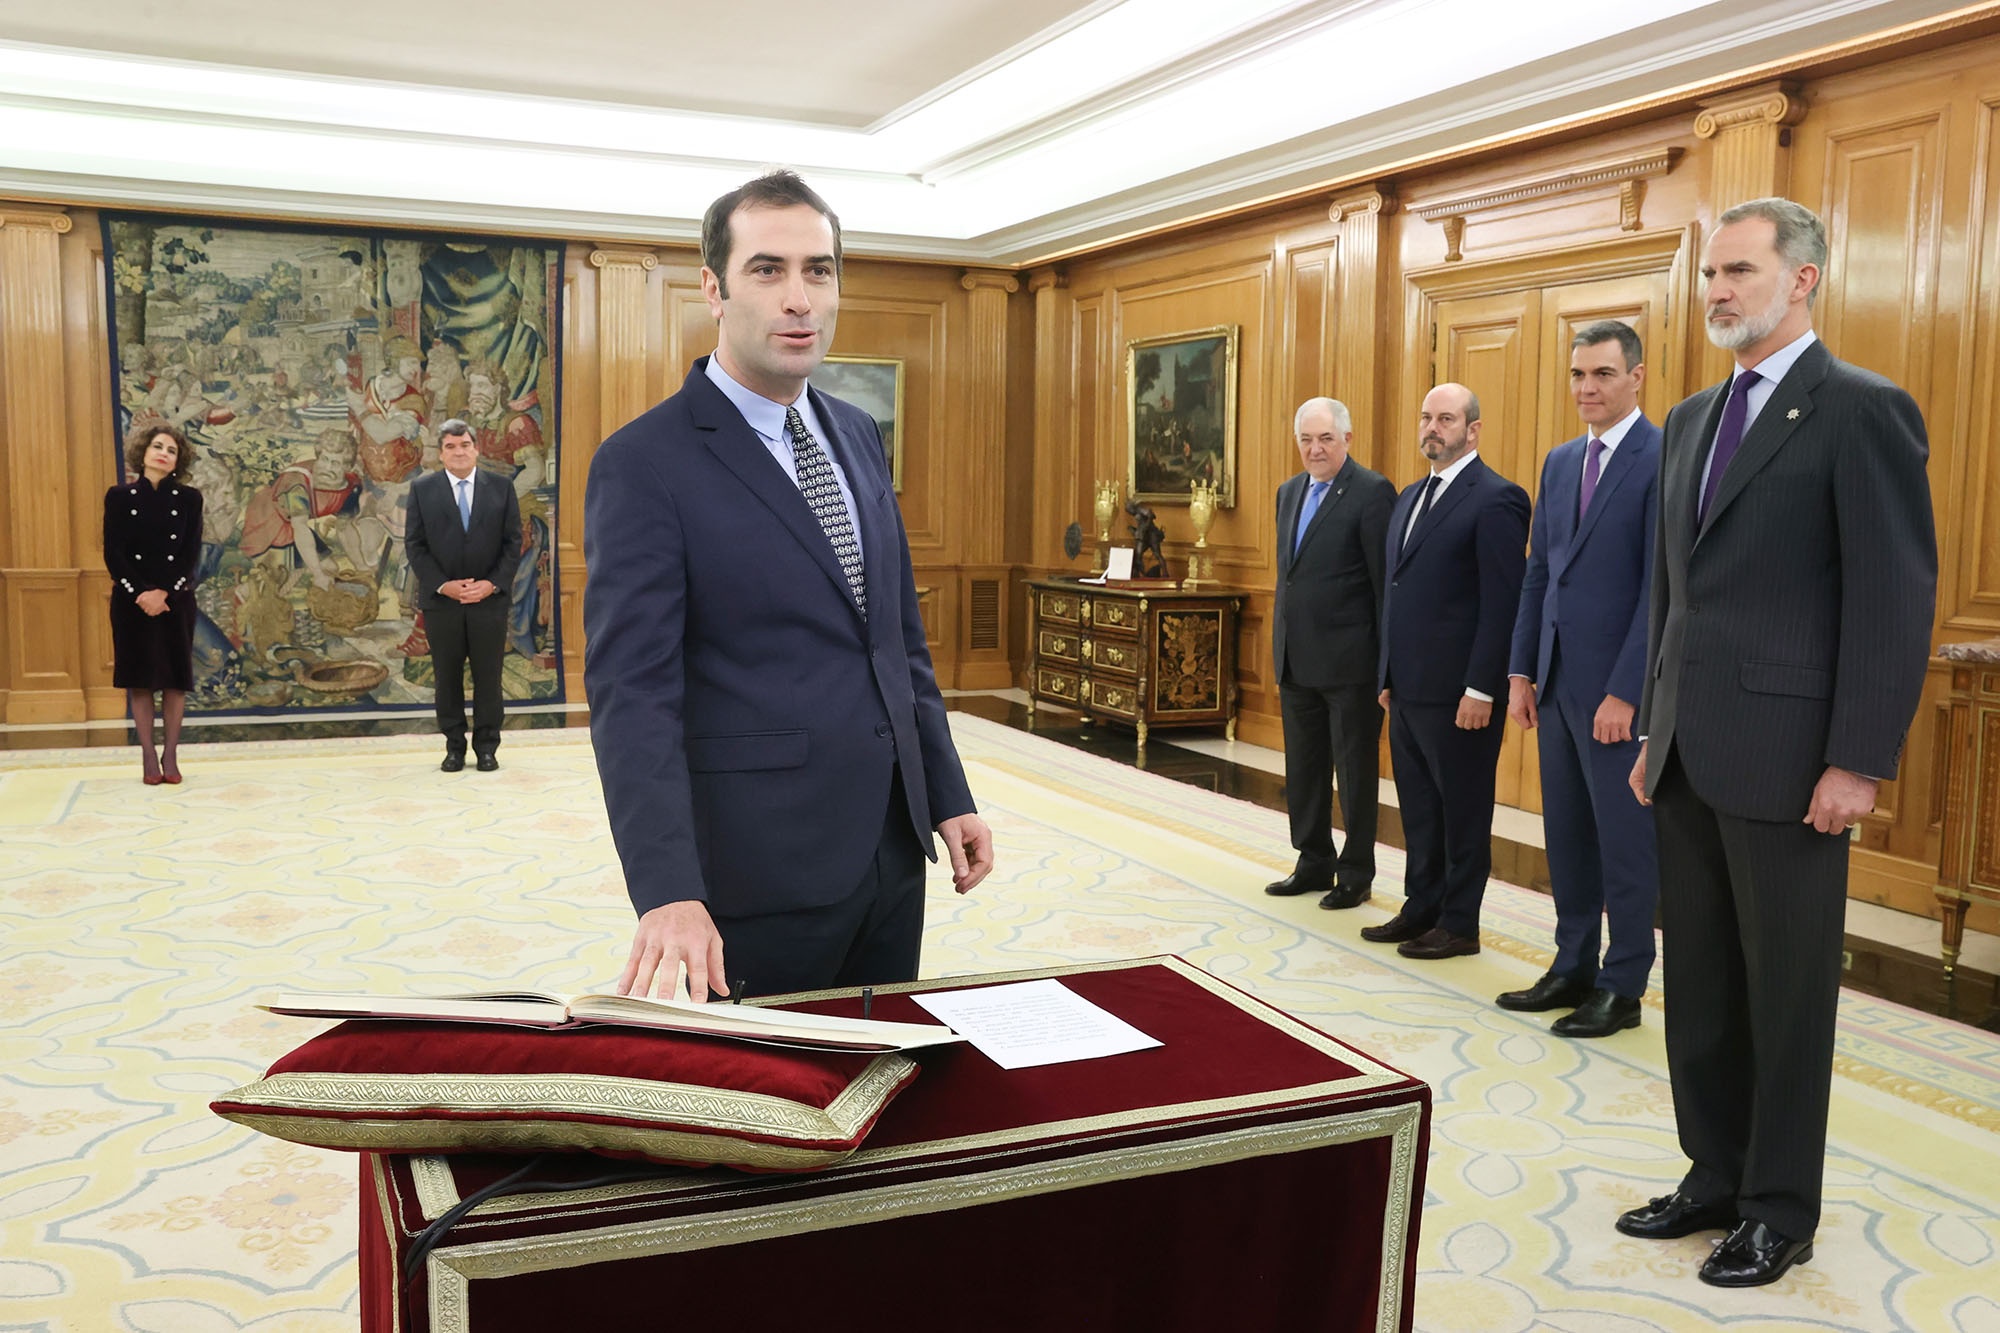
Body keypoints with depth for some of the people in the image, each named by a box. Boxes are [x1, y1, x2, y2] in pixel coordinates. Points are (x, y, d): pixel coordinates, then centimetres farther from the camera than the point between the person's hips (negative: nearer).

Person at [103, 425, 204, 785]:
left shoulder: (189, 498, 2)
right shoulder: (119, 496, 1)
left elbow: (191, 555, -2)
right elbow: (113, 554, -4)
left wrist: (165, 593, -14)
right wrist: (140, 594, -14)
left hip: (176, 600, 0)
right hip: (131, 600, 0)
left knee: (176, 677, 1)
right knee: (140, 677, 2)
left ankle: (171, 755, 10)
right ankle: (148, 756, 10)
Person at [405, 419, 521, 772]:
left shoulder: (501, 487, 4)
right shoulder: (422, 489, 4)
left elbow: (513, 541, 3)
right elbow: (414, 545, 1)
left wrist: (493, 583, -10)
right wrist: (442, 585, -11)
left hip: (489, 597, 0)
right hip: (441, 598, 0)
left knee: (488, 676, 4)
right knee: (447, 677, 6)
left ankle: (487, 747, 14)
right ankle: (454, 747, 16)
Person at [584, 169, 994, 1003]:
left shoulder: (858, 437, 10)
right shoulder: (643, 465, -12)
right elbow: (634, 694, -20)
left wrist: (948, 797, 11)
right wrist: (667, 893, -30)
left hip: (891, 853, 7)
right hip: (759, 874, -6)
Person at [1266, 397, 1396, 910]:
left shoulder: (1372, 492, -10)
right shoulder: (1290, 492, 13)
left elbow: (1387, 579, -12)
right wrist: (1281, 646, 16)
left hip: (1350, 659, -7)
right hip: (1297, 657, 7)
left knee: (1355, 770, 5)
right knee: (1303, 769, 15)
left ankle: (1356, 874, 17)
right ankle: (1314, 863, 29)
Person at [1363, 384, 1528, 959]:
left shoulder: (1496, 498, -11)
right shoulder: (1410, 498, 16)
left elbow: (1502, 603, -16)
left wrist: (1480, 689, -19)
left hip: (1458, 691, -8)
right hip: (1408, 686, 8)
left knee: (1462, 810, 3)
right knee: (1418, 806, 15)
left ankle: (1459, 924, 14)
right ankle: (1421, 908, 26)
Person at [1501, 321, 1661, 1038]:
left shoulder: (1664, 460, -11)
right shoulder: (1560, 462, 13)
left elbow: (1663, 587, -16)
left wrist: (1625, 692, -18)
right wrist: (1522, 671, 10)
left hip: (1619, 686, -7)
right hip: (1558, 681, 7)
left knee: (1625, 839, 3)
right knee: (1567, 834, 14)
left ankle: (1621, 989, 16)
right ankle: (1573, 970, 27)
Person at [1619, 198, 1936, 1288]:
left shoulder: (1863, 411, -8)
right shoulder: (1691, 420, 15)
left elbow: (1898, 597, -12)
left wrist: (1861, 761, -16)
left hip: (1787, 758, -7)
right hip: (1691, 754, 7)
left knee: (1786, 992, 5)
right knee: (1699, 983, 14)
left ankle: (1780, 1210, 21)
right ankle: (1716, 1177, 29)